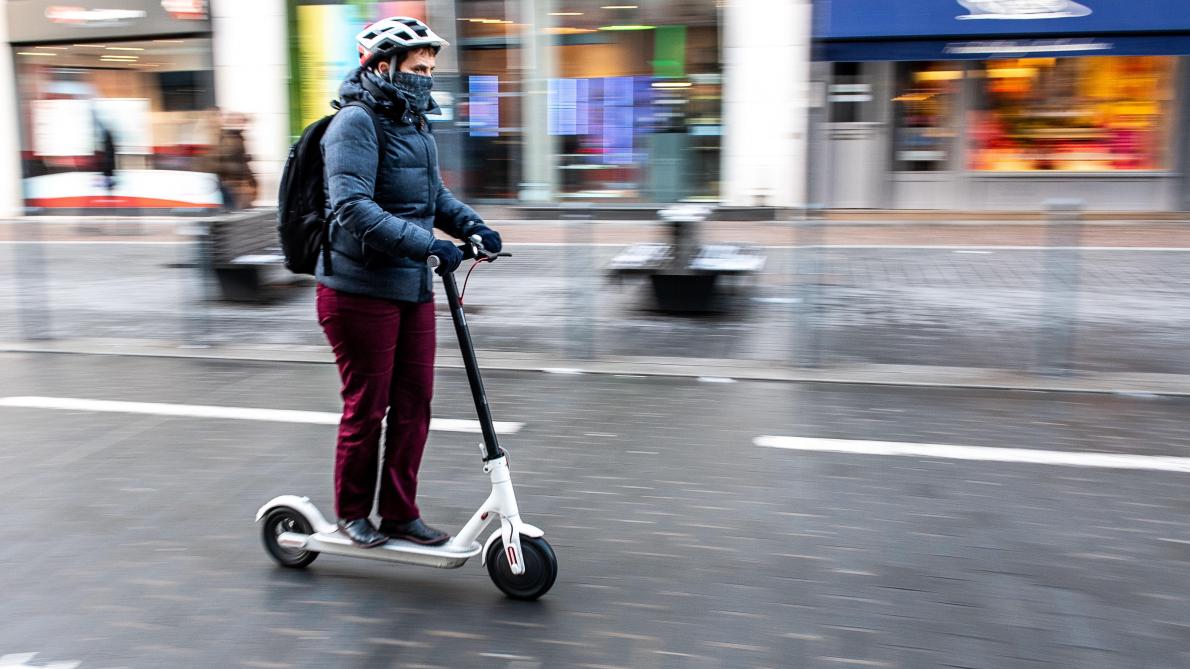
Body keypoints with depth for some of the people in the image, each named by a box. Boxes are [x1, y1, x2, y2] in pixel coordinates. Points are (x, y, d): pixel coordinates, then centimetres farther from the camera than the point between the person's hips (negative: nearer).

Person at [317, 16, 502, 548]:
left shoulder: (415, 126, 14)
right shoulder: (356, 124, -14)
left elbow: (435, 195, 23)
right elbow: (352, 207, -26)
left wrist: (472, 226, 4)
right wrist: (426, 245, -31)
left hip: (413, 289, 8)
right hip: (361, 291, -8)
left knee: (414, 403, 10)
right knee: (367, 406, 3)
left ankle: (400, 512, 23)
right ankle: (352, 512, 23)